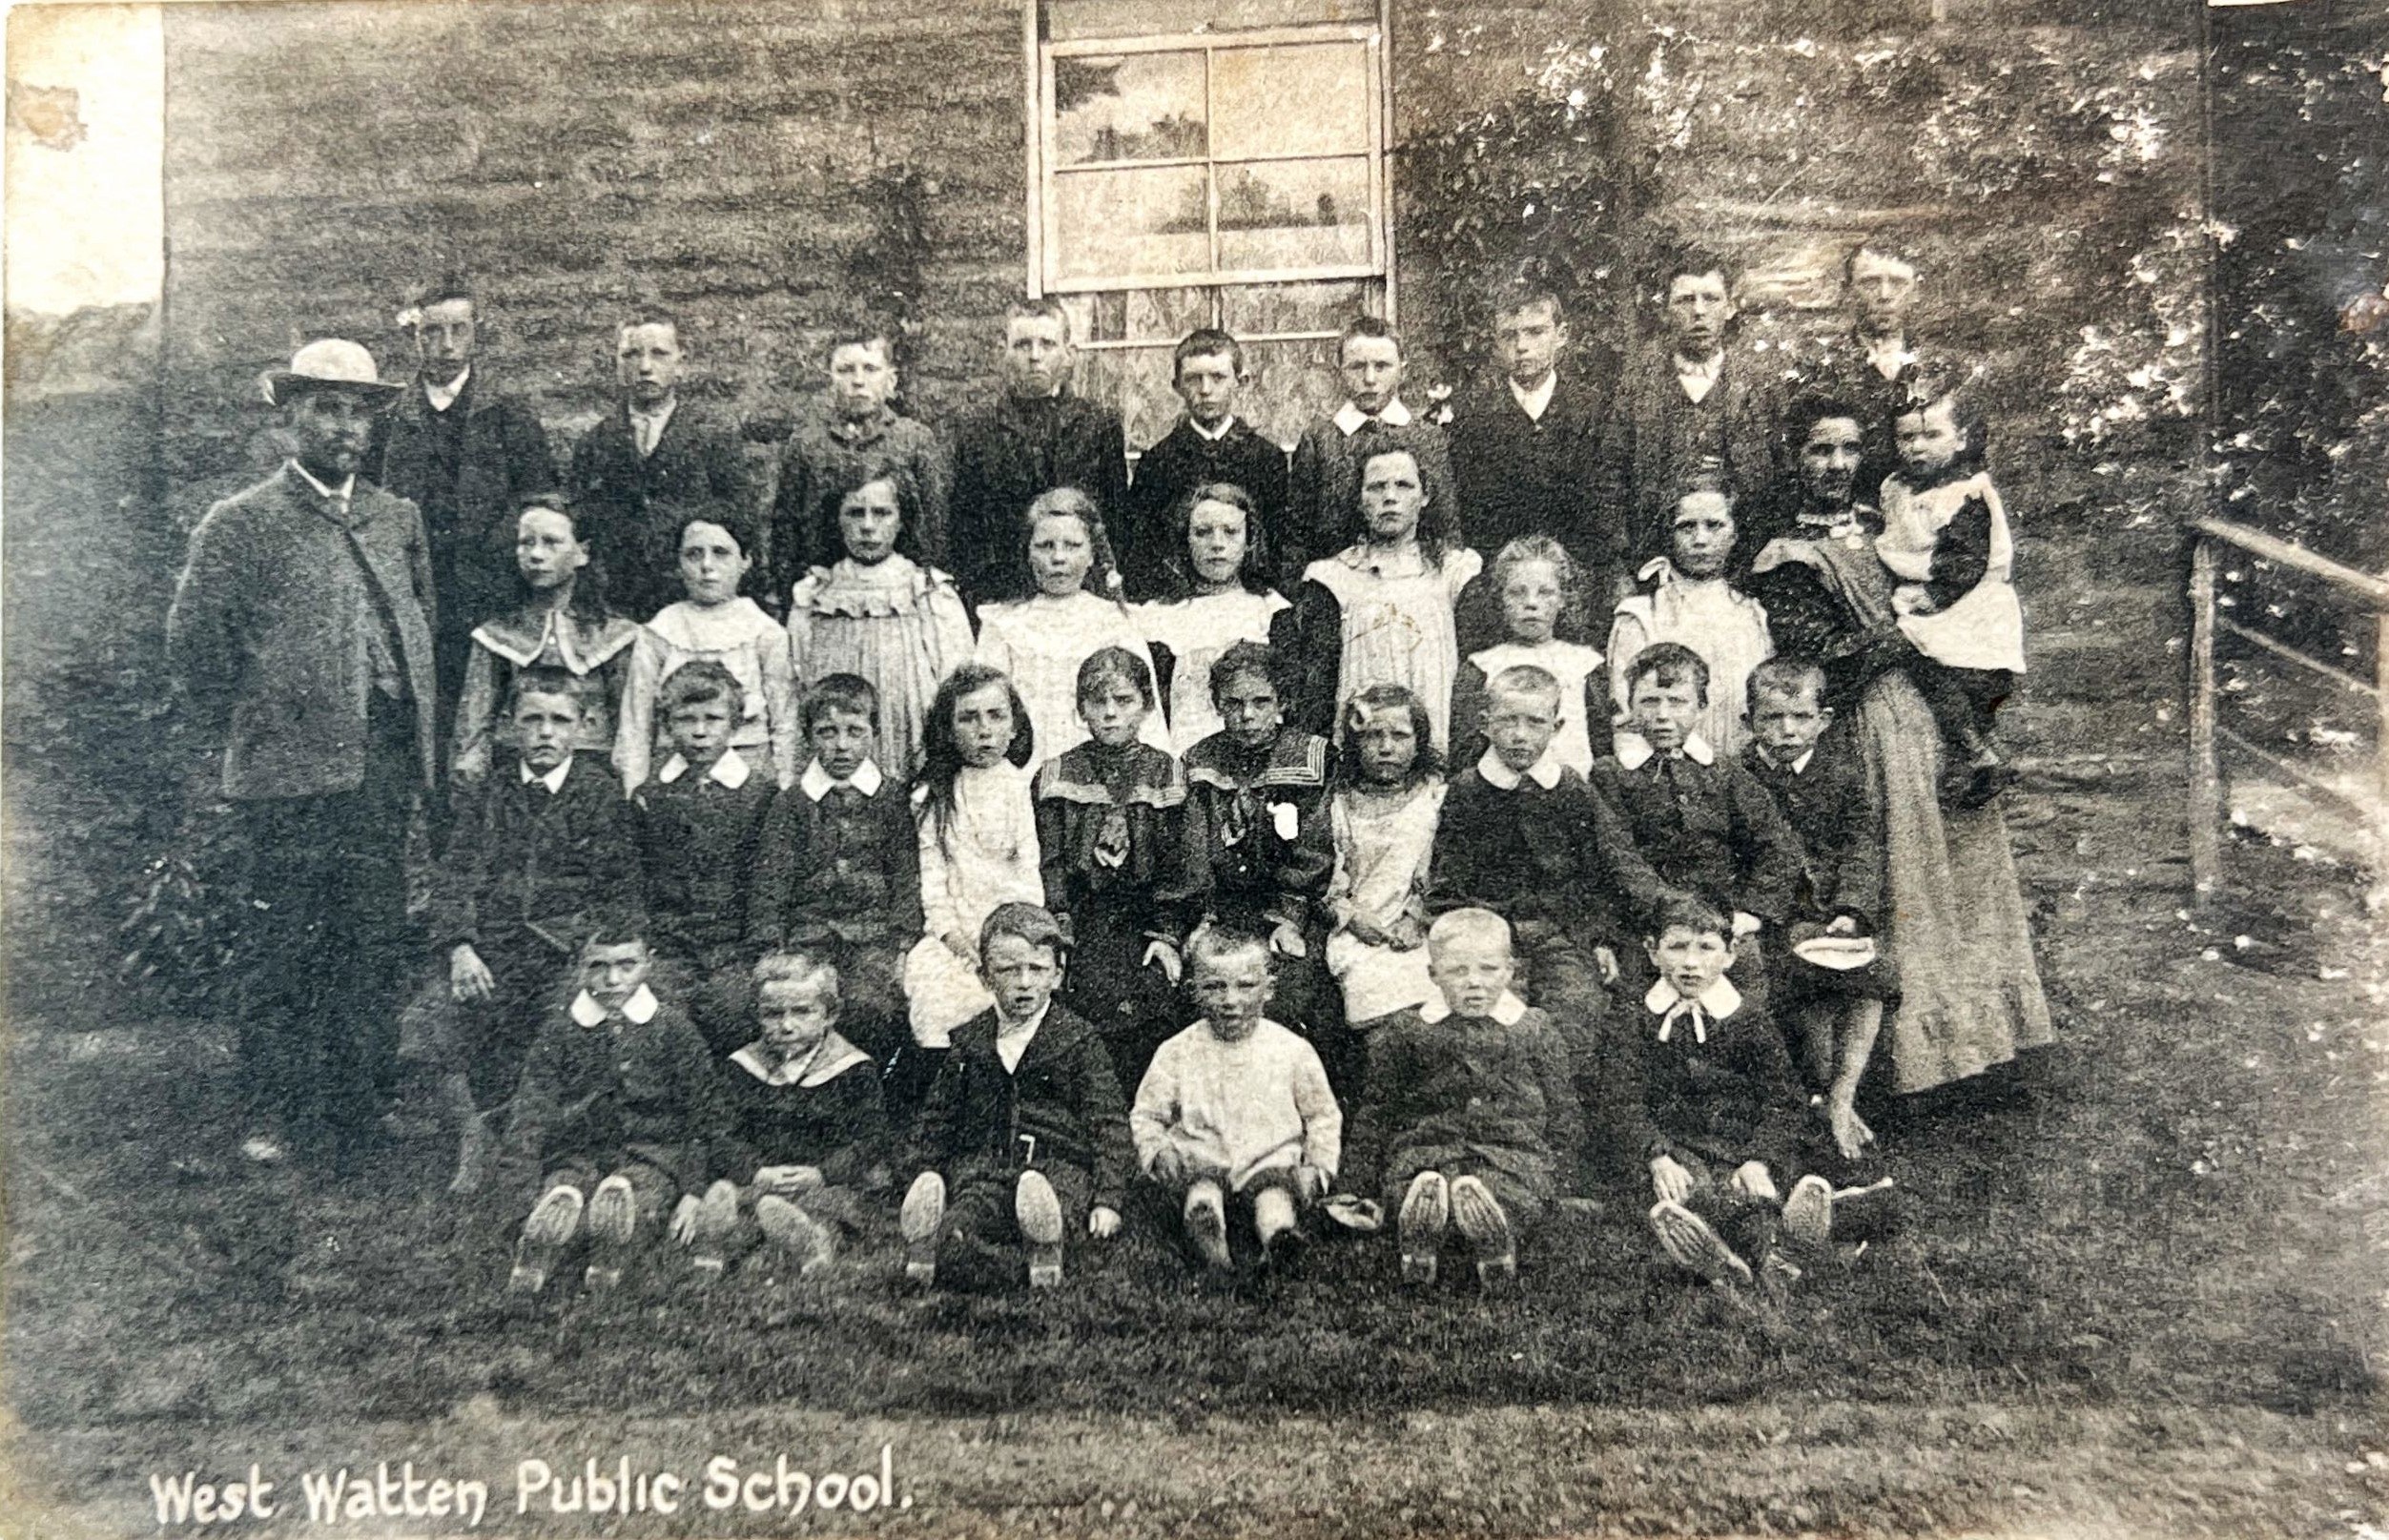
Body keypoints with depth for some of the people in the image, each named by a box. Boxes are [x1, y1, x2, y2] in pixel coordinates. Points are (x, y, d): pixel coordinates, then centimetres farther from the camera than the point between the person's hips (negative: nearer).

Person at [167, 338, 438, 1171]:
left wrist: (420, 736, 12)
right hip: (290, 769, -4)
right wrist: (243, 734, 1)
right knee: (280, 953, 1)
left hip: (386, 766, 5)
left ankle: (359, 1112, 19)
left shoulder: (398, 518, 14)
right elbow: (191, 643, -2)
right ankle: (272, 1114, 14)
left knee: (375, 946, 8)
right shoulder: (240, 523, -1)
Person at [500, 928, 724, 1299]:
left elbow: (701, 1115, 5)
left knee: (619, 1194, -35)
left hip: (651, 1149, -1)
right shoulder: (559, 1030, 8)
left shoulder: (672, 1028, 5)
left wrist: (692, 1191, -1)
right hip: (576, 1152, 1)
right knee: (561, 1198, -33)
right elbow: (532, 1111, 3)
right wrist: (521, 1184, -9)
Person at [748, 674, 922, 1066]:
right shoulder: (790, 802, 12)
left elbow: (908, 878, 3)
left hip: (877, 933, -1)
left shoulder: (897, 798, 10)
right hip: (809, 934, 1)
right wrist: (770, 956, -7)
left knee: (870, 1005, -28)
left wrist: (904, 950, -10)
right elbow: (769, 883, 6)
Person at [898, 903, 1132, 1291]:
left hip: (1057, 1166, -2)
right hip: (980, 1168, 2)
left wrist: (1108, 1199, -6)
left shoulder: (1078, 1038, 5)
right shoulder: (969, 1040, 14)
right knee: (953, 1255, -29)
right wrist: (923, 1179, 9)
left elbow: (1109, 1123, 3)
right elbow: (936, 1119, 21)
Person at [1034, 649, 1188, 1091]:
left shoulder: (1166, 773, 9)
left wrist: (1166, 934, -4)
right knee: (1089, 998, -16)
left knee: (1150, 993, -16)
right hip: (1080, 920, 0)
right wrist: (1058, 932, -9)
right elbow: (1050, 861, 3)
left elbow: (1173, 864, 5)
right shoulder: (1057, 775, 9)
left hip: (1140, 920, 0)